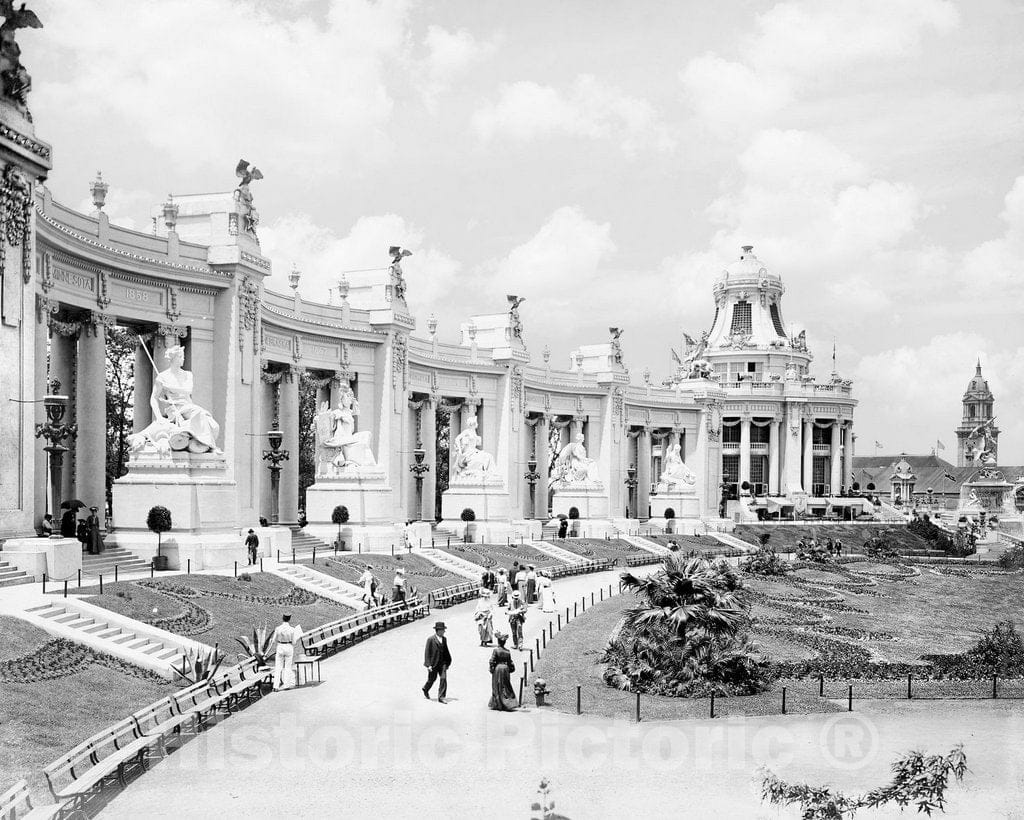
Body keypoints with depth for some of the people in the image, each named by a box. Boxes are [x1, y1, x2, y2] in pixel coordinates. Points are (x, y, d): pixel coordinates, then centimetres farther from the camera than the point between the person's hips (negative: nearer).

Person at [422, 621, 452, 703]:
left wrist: (448, 662, 15)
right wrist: (428, 665, -17)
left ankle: (441, 697, -4)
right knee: (432, 679, 11)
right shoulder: (431, 639, -12)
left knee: (443, 679, -8)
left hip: (442, 663, 4)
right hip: (433, 663, -4)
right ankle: (425, 689, 42)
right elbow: (427, 652, -12)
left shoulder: (444, 639, 6)